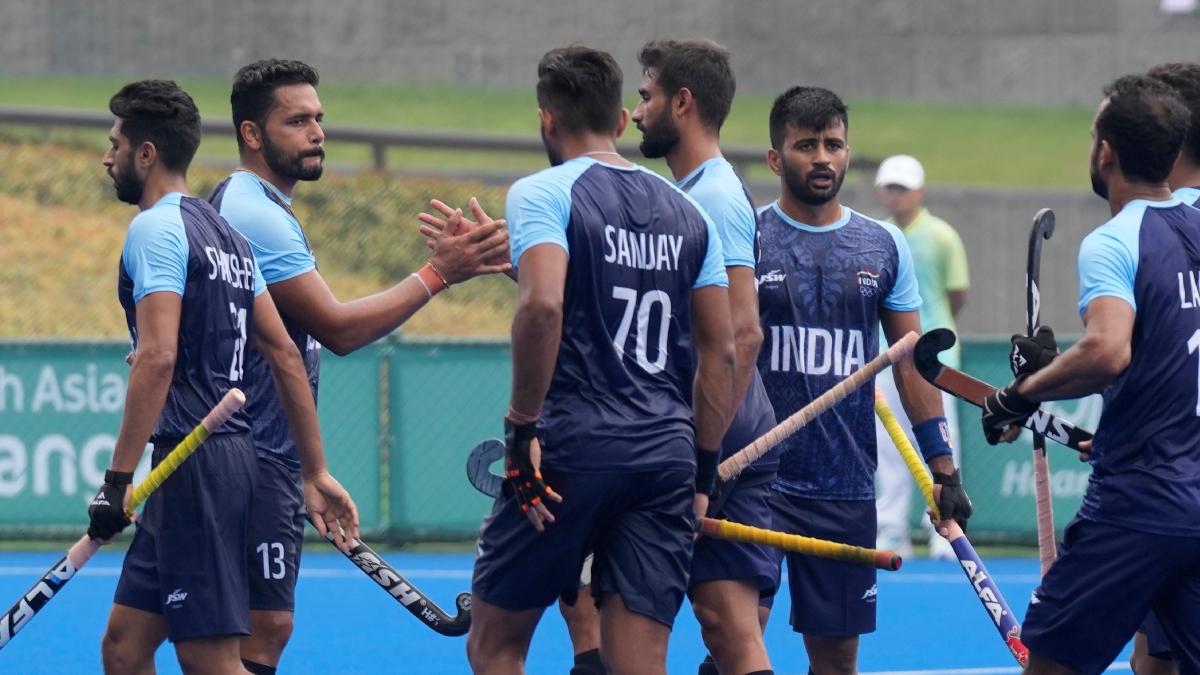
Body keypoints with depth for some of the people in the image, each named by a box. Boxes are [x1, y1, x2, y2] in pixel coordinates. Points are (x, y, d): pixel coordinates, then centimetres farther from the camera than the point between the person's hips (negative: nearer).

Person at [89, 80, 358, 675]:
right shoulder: (226, 235, 19)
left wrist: (117, 480, -21)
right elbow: (286, 356, 18)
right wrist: (316, 473, 19)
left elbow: (158, 356, -20)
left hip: (193, 463, -9)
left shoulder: (156, 228, -9)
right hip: (235, 452, 9)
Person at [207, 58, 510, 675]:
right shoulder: (255, 214, -16)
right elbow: (339, 329, -20)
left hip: (270, 456, 11)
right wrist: (437, 274, -17)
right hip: (254, 459, -11)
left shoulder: (257, 208, 18)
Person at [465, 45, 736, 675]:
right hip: (667, 457, 5)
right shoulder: (687, 213, 15)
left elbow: (542, 304, -20)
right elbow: (720, 352, 14)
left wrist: (523, 428, -15)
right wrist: (702, 473, 19)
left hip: (572, 448, -5)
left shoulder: (543, 193, -3)